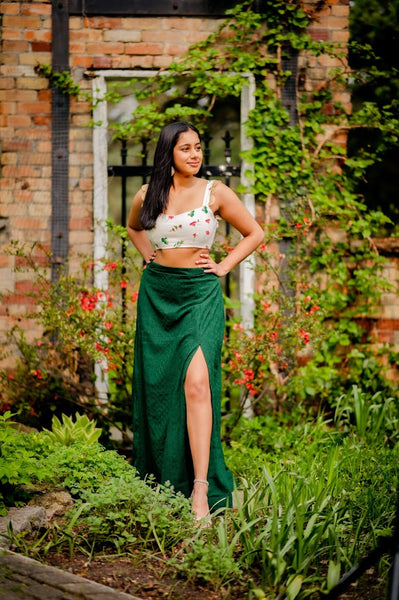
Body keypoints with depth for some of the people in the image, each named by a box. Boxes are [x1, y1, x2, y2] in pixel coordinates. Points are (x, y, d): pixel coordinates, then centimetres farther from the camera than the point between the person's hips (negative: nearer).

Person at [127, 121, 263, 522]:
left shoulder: (216, 193, -1)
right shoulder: (148, 195, 6)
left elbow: (255, 234, 9)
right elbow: (133, 227, 29)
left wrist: (224, 266, 1)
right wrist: (148, 256, 13)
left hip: (199, 294, -3)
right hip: (156, 294, 4)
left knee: (196, 381, -18)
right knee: (155, 385, 5)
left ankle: (201, 491, -22)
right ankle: (161, 479, 19)